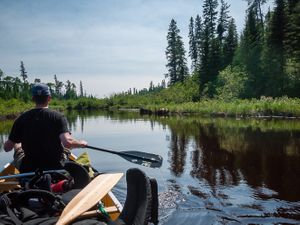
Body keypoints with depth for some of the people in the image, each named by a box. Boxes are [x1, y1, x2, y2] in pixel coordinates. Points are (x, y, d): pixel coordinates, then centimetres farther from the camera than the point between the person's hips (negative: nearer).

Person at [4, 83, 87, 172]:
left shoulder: (22, 119, -7)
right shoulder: (58, 117, -14)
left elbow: (7, 148, -2)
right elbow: (67, 143, -28)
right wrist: (81, 143, -9)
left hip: (28, 170, 2)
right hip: (55, 167, -1)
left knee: (17, 146, 29)